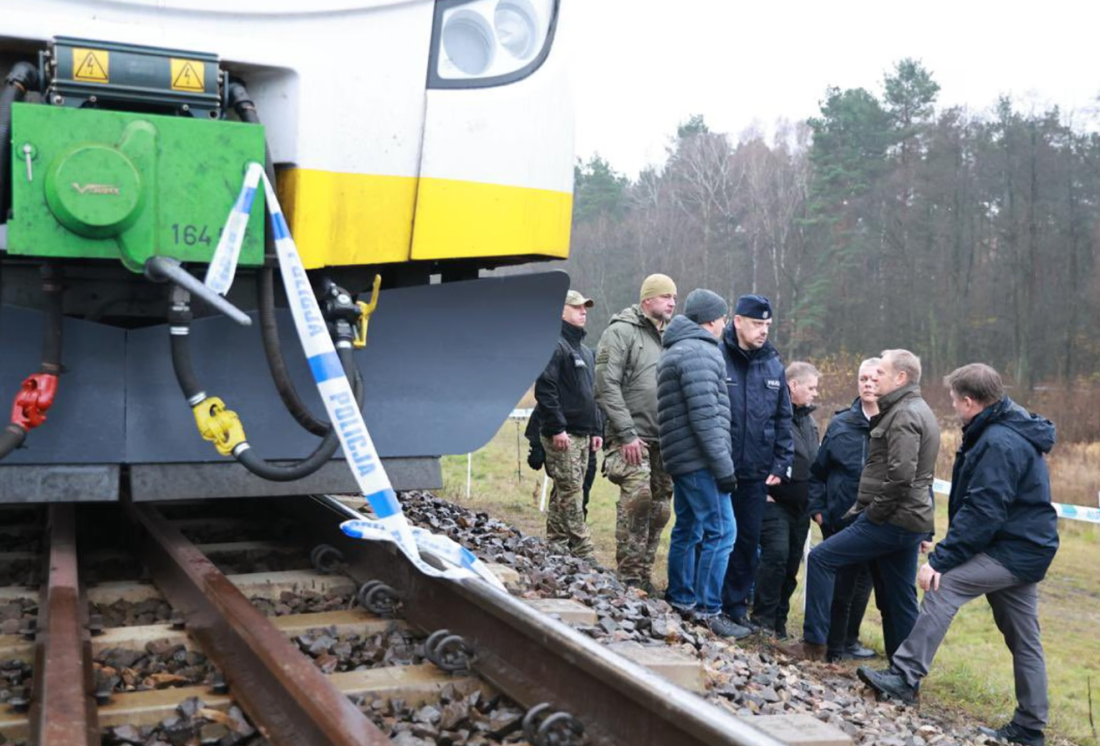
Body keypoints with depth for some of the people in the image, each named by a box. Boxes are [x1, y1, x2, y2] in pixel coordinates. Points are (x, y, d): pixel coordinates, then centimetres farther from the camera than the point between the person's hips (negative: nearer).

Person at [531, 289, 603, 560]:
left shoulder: (585, 351, 21)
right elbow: (545, 389, -17)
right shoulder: (554, 345, -9)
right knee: (571, 495, -9)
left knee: (564, 496, 12)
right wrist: (557, 428, -20)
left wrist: (596, 429, 19)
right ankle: (585, 556, -9)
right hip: (562, 435, -9)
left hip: (582, 435, 9)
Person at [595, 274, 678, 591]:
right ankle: (629, 575, -8)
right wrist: (627, 434, -17)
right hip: (631, 437, -7)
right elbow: (607, 385, -12)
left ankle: (643, 574, 18)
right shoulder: (621, 331, -4)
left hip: (662, 440, 7)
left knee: (659, 507, 7)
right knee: (637, 495, -19)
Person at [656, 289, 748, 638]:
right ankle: (707, 611, -6)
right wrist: (723, 465, -17)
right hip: (700, 460, -10)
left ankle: (680, 601, 22)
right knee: (720, 531, -8)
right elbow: (705, 416, -20)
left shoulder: (675, 351, 20)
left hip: (681, 459, 10)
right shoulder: (700, 352, -13)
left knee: (687, 529, 15)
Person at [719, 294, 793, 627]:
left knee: (748, 540, 11)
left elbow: (783, 420, 13)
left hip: (756, 473, 5)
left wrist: (780, 464, 7)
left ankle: (736, 603, 24)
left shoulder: (773, 366, 8)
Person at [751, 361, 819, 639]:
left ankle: (778, 621, 17)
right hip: (775, 501, -8)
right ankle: (763, 617, -5)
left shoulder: (808, 420, 18)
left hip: (801, 507, 8)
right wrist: (762, 489, -17)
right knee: (776, 555, -16)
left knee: (791, 564, 8)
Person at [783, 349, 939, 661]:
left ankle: (814, 644, -2)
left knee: (821, 558, -6)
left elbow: (900, 476, -25)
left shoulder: (904, 416, -14)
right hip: (911, 520, 10)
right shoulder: (918, 411, 18)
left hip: (892, 520, -10)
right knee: (899, 600, 14)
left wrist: (872, 514, -15)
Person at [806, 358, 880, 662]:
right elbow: (817, 470, 8)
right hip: (839, 519, 0)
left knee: (862, 582, 13)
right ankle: (835, 645, 18)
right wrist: (817, 508, 1)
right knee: (839, 584, 6)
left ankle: (848, 640, 29)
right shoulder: (840, 424, 3)